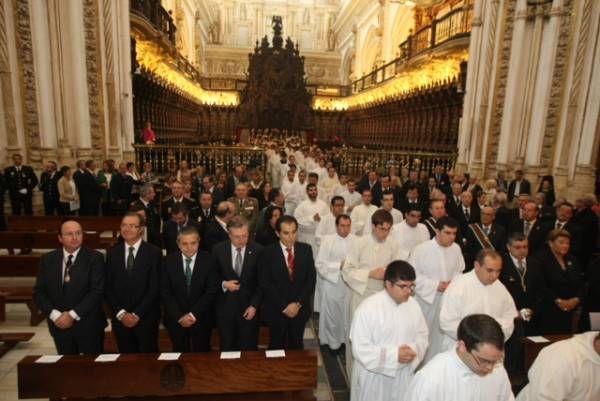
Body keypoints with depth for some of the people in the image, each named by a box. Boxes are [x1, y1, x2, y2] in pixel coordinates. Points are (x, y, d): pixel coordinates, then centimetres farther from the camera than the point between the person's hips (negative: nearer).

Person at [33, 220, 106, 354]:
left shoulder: (95, 258, -8)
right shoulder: (47, 260, 3)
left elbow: (97, 291, -13)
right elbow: (39, 292, 3)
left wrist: (73, 315, -16)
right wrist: (55, 315, -10)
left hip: (89, 325, -3)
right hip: (59, 325, 3)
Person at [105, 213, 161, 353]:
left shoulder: (154, 252, -6)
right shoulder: (112, 253, 5)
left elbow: (155, 287, -9)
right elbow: (108, 288, 4)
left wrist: (137, 314, -12)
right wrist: (121, 313, -6)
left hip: (146, 318, -3)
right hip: (120, 318, 3)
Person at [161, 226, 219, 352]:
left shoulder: (208, 260, -11)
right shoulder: (168, 261, -6)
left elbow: (211, 291, -10)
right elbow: (165, 292, -5)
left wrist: (194, 314, -14)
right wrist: (179, 316, -11)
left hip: (201, 319, -1)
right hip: (176, 319, 1)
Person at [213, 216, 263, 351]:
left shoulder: (258, 250, -8)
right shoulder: (218, 249, -4)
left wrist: (254, 305, -8)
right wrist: (223, 284, -13)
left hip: (249, 307, -1)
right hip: (225, 308, 1)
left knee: (249, 349, 7)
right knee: (227, 349, 13)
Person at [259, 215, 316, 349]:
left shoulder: (306, 249, -2)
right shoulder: (268, 252, -10)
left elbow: (311, 279, -2)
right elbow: (265, 284, -12)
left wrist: (298, 303, -10)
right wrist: (284, 307, -13)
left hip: (300, 309, 2)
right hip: (276, 310, -2)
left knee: (296, 346, 16)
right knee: (277, 347, 14)